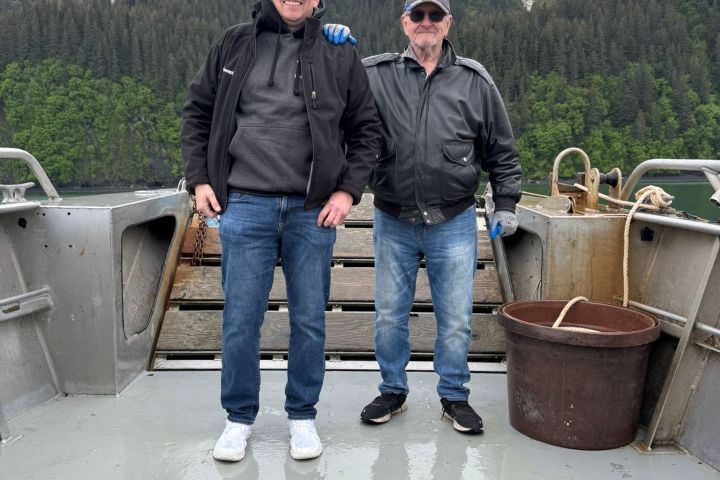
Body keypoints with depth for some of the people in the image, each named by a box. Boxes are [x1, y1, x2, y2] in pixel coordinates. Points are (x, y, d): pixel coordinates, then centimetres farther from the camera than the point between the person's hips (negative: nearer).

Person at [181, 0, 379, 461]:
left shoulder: (340, 56, 6)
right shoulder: (235, 43, 8)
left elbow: (366, 128, 10)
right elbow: (198, 111, 14)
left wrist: (349, 189, -1)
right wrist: (199, 179, 4)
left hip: (313, 211, 0)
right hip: (245, 206, 0)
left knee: (309, 319, 7)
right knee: (241, 319, 4)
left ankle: (303, 416, 25)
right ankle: (240, 417, 23)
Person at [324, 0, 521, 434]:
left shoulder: (475, 81, 3)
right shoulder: (376, 74, 1)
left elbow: (502, 151, 8)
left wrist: (506, 204, 5)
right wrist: (332, 51, -16)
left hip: (454, 224, 0)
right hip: (393, 223, 1)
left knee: (456, 319, 8)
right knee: (390, 317, 12)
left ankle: (454, 396, 29)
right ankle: (393, 391, 32)